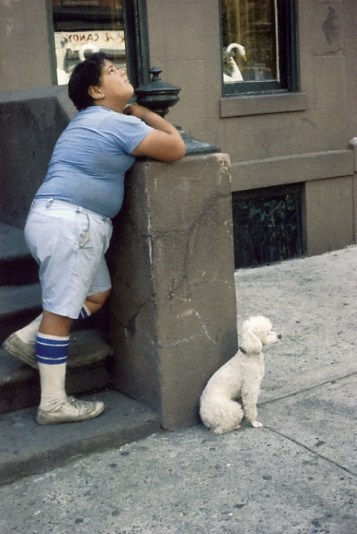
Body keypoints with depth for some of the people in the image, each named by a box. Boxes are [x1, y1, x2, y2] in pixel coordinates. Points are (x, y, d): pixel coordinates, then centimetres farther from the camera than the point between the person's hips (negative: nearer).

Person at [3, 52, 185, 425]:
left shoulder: (91, 121, 21)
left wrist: (138, 115, 18)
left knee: (97, 294, 18)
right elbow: (175, 149, -12)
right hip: (67, 223, -10)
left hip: (69, 223, 10)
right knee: (59, 311, -4)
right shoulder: (117, 123, -10)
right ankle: (53, 404, 5)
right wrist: (142, 114, 3)